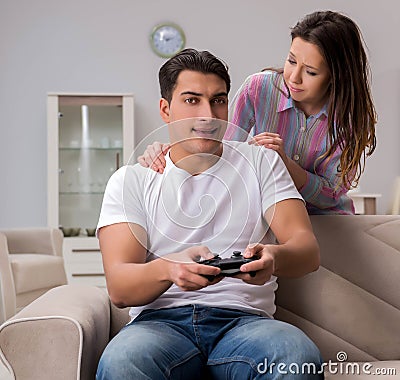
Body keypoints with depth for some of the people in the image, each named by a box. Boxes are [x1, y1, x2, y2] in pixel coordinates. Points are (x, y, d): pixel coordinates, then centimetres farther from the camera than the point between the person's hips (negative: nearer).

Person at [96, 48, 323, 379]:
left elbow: (308, 250, 3)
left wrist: (273, 258, -23)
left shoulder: (261, 162, 16)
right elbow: (119, 288, -2)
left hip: (243, 318, 1)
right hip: (161, 321, 0)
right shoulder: (131, 180, 11)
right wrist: (168, 269, -26)